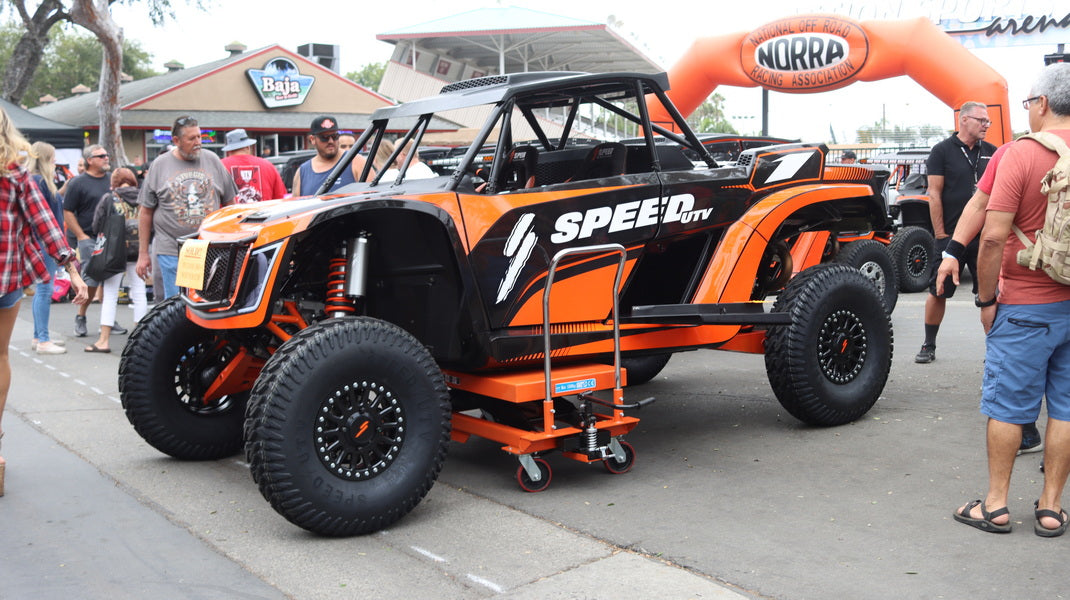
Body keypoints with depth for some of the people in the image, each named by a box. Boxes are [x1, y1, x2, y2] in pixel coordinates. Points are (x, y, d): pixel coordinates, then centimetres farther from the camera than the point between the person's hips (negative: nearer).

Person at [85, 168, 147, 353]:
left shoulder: (109, 199, -4)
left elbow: (97, 225, -2)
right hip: (138, 252, 2)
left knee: (110, 296, 2)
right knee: (139, 293, 10)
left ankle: (104, 340, 1)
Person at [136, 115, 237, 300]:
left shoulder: (212, 161, 8)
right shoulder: (159, 165, 4)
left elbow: (229, 204, 13)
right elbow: (146, 212, 8)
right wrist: (143, 254, 6)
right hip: (171, 252, -1)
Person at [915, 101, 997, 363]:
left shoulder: (991, 152, 10)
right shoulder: (943, 150, -3)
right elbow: (934, 194, -6)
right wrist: (940, 234, -10)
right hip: (950, 235, -3)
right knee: (938, 291, 4)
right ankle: (929, 346, 15)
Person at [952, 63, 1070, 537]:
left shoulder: (1021, 153, -12)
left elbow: (994, 236, -17)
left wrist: (986, 298, -7)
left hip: (1026, 306, -4)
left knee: (1007, 404, 6)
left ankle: (996, 505, 15)